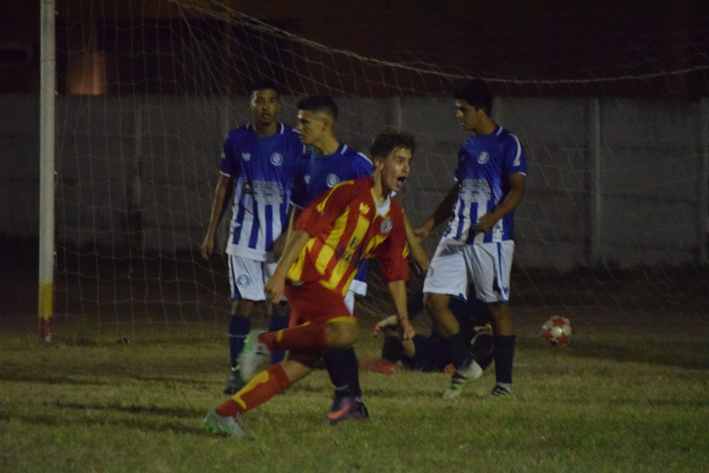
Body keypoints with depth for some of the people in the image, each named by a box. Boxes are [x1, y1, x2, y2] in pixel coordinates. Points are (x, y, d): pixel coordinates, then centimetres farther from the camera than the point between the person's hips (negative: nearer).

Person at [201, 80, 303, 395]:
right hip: (244, 236, 1)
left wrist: (290, 235, -12)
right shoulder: (236, 140, 3)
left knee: (279, 302, 0)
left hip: (280, 238, -1)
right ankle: (237, 370, 2)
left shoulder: (293, 143, -4)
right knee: (242, 301, -3)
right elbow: (224, 186, 13)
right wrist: (211, 233, 12)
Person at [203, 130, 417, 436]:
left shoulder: (394, 216, 15)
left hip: (329, 290, 8)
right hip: (308, 274, -8)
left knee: (300, 365, -1)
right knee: (345, 331, -31)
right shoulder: (349, 192, -9)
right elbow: (305, 227, -14)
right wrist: (280, 273, -22)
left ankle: (225, 414, 1)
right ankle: (266, 341, -16)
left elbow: (395, 272, 21)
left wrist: (403, 317, 15)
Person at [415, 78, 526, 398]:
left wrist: (493, 217, -29)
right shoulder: (468, 147, 18)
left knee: (497, 307, -1)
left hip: (492, 238, -7)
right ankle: (464, 366, 10)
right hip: (457, 236, 7)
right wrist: (430, 225, 25)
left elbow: (517, 189, -14)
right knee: (434, 298, -3)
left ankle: (504, 381, 8)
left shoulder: (507, 144, -5)